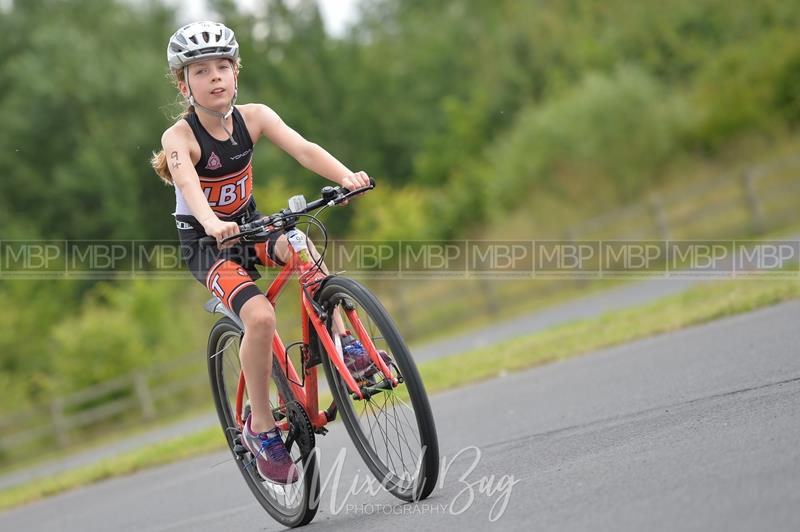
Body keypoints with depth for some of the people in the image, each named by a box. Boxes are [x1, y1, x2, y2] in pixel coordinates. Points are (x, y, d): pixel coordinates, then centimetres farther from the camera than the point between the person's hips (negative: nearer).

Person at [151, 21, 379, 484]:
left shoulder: (254, 117, -9)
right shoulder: (179, 138, -20)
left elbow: (302, 148, -25)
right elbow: (189, 185, -40)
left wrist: (345, 175, -44)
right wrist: (213, 226, -61)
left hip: (249, 225, 4)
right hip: (205, 242, -4)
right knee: (260, 316, -27)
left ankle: (346, 346, -21)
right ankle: (262, 429, -12)